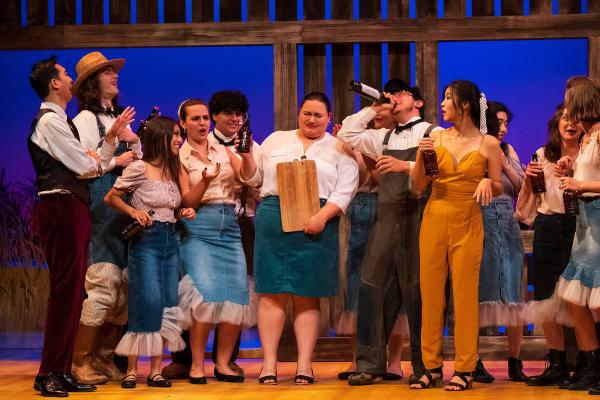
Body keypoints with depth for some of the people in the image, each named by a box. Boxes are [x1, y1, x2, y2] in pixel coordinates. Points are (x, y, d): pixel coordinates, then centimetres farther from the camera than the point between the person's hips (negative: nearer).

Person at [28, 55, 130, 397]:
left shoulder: (61, 121, 21)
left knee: (72, 292, 10)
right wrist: (109, 158, 8)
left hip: (73, 210, 10)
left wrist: (112, 136, 16)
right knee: (65, 291, -10)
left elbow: (92, 166, 19)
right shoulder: (50, 121, -10)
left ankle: (62, 372, 13)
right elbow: (86, 168, -12)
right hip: (61, 208, -10)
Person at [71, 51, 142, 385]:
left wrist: (135, 143, 4)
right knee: (104, 282, -13)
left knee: (126, 283, 3)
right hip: (100, 205, -8)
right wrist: (116, 161, -9)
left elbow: (139, 162, 23)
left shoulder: (120, 119, 21)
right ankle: (81, 360, -6)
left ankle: (105, 358, 10)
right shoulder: (86, 119, -2)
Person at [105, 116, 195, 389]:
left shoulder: (173, 171, 14)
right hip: (146, 241, -7)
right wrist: (134, 212, -16)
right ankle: (131, 371, -4)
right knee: (148, 303, -12)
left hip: (170, 241, 7)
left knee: (167, 306, 2)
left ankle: (156, 371, 6)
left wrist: (184, 212, 3)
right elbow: (111, 198, -3)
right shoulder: (139, 168, -7)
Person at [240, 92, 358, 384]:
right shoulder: (275, 140, 17)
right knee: (273, 292, -3)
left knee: (307, 295, 0)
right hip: (273, 220, 1)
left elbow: (345, 190, 0)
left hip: (317, 225, -1)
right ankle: (269, 363, -1)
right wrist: (246, 156, -2)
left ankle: (305, 364, 1)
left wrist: (322, 216, -14)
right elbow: (254, 178, 17)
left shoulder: (339, 149, 10)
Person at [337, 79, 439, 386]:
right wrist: (373, 109, 16)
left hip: (418, 215, -5)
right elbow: (347, 134, 19)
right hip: (387, 216, 5)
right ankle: (370, 364, 4)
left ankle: (424, 366, 6)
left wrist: (405, 165, -19)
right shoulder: (384, 137, 23)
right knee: (373, 286, -1)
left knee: (417, 290, -3)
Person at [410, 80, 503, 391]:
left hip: (468, 225, -3)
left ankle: (464, 369, 4)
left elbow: (499, 188, 6)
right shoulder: (436, 138, 6)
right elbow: (419, 185, 5)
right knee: (431, 292, 2)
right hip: (434, 219, 3)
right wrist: (421, 157, -10)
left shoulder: (488, 144, 0)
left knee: (464, 295, -3)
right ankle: (431, 366, 9)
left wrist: (487, 182, -15)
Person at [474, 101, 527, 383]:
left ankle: (515, 362, 7)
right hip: (479, 224, -4)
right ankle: (475, 362, 3)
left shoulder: (508, 151, 16)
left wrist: (504, 163, -2)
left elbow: (521, 187, 9)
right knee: (479, 291, -3)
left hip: (507, 225, 4)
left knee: (512, 293, 2)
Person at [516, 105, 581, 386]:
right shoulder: (543, 155, 12)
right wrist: (529, 179, -1)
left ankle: (582, 366, 3)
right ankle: (557, 365, 13)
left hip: (578, 228, -4)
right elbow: (528, 202, 17)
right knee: (548, 297, 5)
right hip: (547, 229, 4)